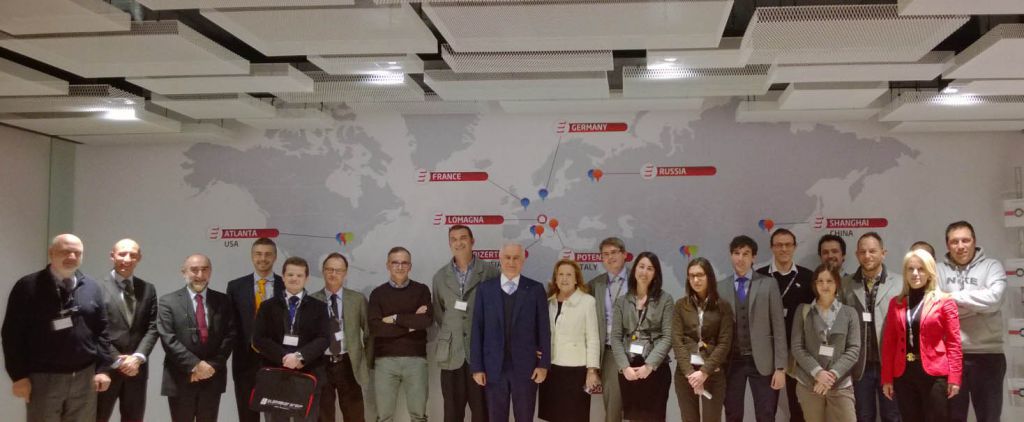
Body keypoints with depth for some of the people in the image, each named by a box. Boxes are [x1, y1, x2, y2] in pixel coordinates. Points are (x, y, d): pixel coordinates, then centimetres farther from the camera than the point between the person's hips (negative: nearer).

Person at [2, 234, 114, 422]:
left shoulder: (91, 287, 8)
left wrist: (103, 368, 0)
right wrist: (19, 375, -9)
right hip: (42, 378, -3)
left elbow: (102, 330, 8)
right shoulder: (28, 287, -3)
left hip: (85, 377, 3)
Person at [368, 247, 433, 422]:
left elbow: (427, 320, -9)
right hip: (385, 360, 0)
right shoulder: (378, 293, 6)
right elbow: (375, 327, -8)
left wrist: (395, 319, -8)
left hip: (415, 359, 0)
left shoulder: (421, 290, 7)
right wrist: (411, 323, -8)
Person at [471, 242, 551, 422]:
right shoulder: (485, 289, 3)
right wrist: (477, 367, -2)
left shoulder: (535, 289, 1)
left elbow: (544, 329, 2)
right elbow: (477, 330, 2)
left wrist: (544, 364, -3)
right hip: (493, 367, 1)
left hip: (526, 367, -1)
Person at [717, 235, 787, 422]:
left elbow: (778, 327, -2)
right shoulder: (720, 287, 5)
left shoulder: (768, 284, 0)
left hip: (761, 361, -1)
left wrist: (780, 367, -6)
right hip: (731, 362, 2)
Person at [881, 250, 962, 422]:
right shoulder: (896, 303, 10)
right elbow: (889, 343, 8)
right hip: (904, 375, 3)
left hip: (935, 374, -3)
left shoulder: (944, 302, 1)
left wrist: (954, 377, -11)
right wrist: (887, 378, 2)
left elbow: (953, 342, -3)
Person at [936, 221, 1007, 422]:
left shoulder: (991, 266, 2)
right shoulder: (939, 270, 6)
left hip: (987, 354, -1)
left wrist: (954, 297, -10)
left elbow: (993, 299, -16)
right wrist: (976, 302, -11)